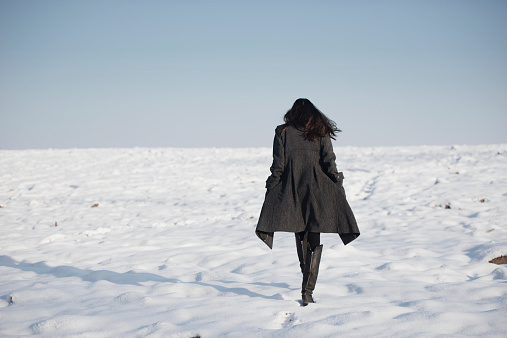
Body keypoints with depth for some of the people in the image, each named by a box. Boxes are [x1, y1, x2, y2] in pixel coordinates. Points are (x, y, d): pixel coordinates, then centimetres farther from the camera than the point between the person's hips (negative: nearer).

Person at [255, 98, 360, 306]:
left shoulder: (283, 133, 1)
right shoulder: (320, 133, 2)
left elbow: (277, 167, -2)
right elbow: (329, 164, -2)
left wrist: (270, 192, 4)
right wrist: (338, 188, 6)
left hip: (291, 193, 1)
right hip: (317, 194, -1)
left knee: (301, 237, 19)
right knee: (315, 242, 2)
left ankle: (307, 284, 34)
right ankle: (308, 291, -10)